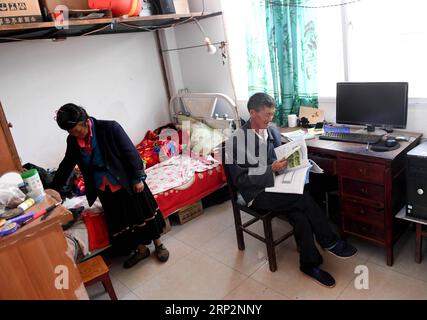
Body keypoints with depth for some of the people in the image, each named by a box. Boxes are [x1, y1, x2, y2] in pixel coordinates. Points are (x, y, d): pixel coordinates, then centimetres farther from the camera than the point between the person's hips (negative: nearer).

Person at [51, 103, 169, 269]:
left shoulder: (109, 127, -21)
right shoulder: (72, 141, -5)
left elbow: (130, 152, -17)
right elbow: (66, 165, 10)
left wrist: (138, 178, -15)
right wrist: (54, 188, 13)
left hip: (127, 182, -5)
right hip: (105, 189, 5)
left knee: (143, 212, 9)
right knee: (120, 221, 12)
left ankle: (158, 244, 29)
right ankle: (141, 249, 32)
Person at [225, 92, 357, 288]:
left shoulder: (272, 132, 6)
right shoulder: (237, 140, -15)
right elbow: (239, 179, -16)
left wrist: (289, 161, -5)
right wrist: (271, 169, -23)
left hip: (274, 185, 6)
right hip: (255, 193, -6)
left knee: (299, 215, -23)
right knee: (303, 198, -24)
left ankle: (310, 264, -7)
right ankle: (329, 242, -6)